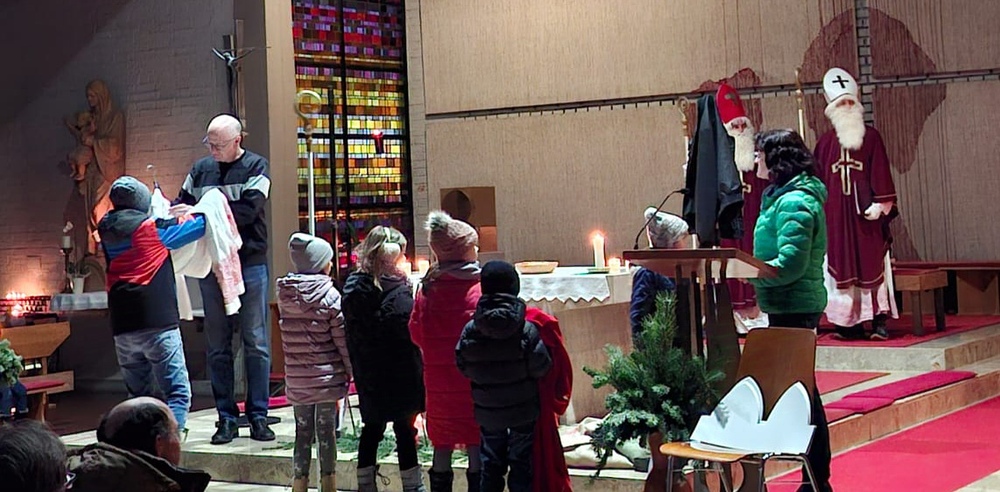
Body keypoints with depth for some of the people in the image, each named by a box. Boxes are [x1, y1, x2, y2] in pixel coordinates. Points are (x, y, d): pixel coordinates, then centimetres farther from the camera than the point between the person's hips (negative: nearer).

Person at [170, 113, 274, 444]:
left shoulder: (256, 167, -2)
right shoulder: (201, 169, 11)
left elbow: (247, 211, -15)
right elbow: (182, 204, 14)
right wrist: (166, 212, -9)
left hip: (249, 264, -4)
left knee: (255, 343, 0)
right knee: (218, 345, 5)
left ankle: (258, 416, 5)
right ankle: (226, 418, 11)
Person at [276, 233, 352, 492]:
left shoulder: (284, 295, 0)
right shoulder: (330, 295, -12)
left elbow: (289, 338, 7)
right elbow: (342, 337, -9)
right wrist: (351, 370, 1)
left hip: (296, 379, 3)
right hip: (327, 376, -3)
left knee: (302, 433, 10)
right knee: (326, 433, 6)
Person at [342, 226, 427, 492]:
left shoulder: (353, 286, 4)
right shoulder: (396, 289, -14)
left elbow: (350, 331, 7)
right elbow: (409, 329, -18)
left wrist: (359, 366, 11)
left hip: (367, 374, 6)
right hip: (399, 374, -6)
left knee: (372, 429, 15)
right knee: (405, 430, 1)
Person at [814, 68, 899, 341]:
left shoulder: (871, 137, 4)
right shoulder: (825, 143, 10)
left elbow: (880, 173, -1)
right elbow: (818, 181, 11)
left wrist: (880, 203, -9)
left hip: (865, 214, -2)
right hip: (837, 215, 2)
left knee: (872, 264, -2)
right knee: (842, 267, 1)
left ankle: (879, 321, 0)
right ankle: (851, 323, 5)